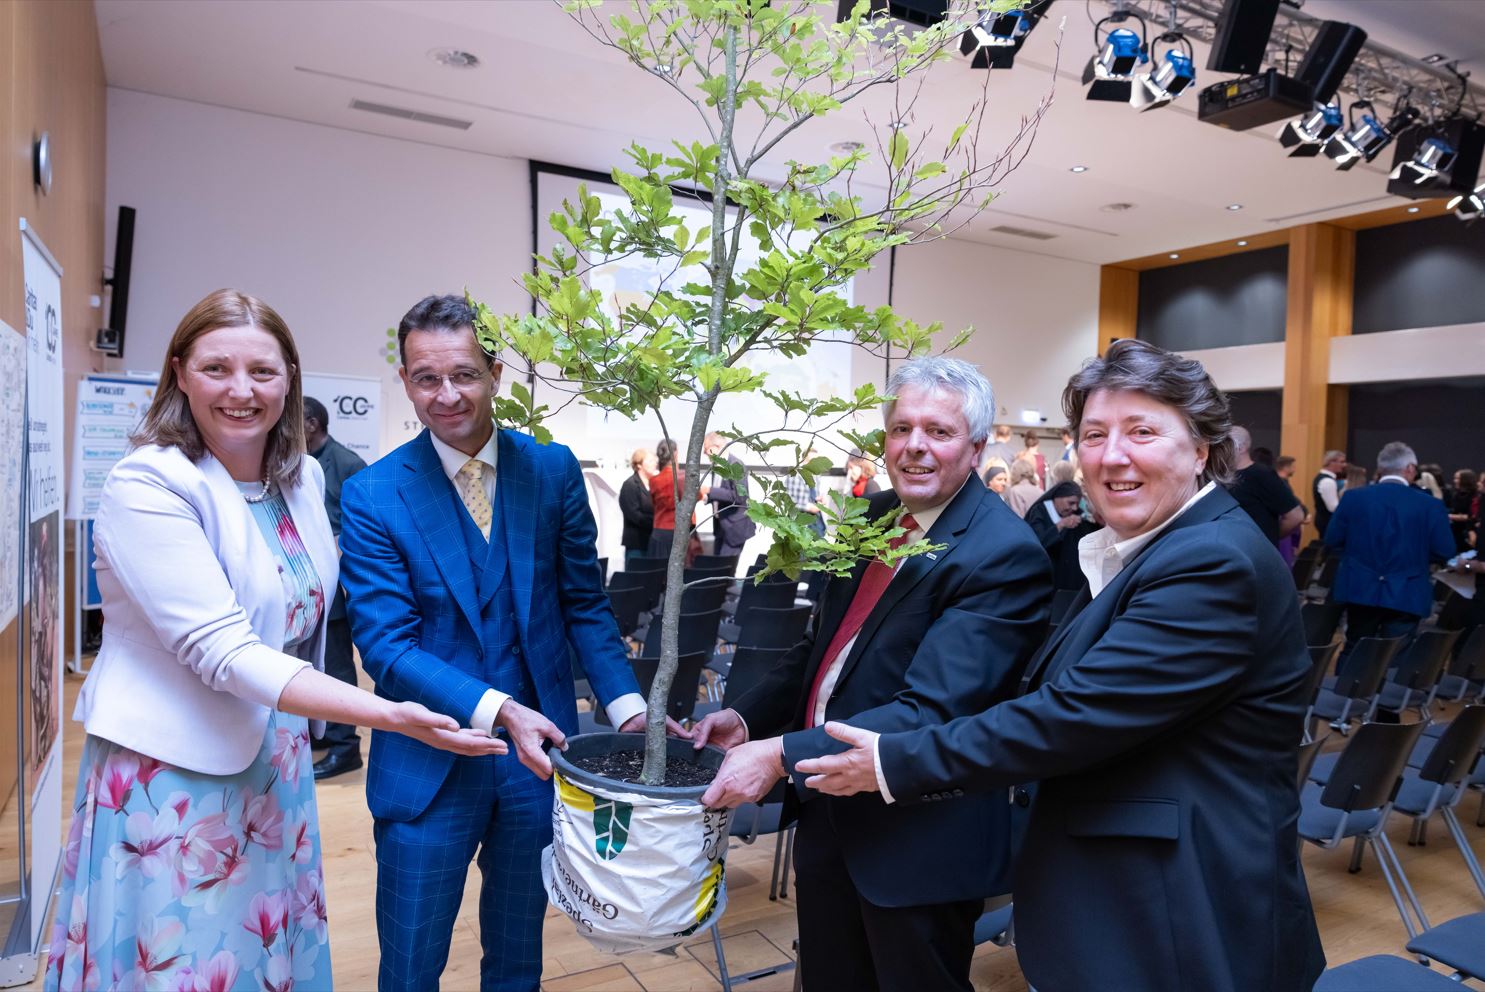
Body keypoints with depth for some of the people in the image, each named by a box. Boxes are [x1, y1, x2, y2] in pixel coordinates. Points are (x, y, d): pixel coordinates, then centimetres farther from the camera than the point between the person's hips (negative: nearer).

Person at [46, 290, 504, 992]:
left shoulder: (305, 477, 2)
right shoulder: (148, 484, -18)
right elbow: (221, 650, -26)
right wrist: (389, 715, -34)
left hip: (276, 769, 6)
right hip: (174, 780, -6)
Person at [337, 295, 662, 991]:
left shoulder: (553, 471, -2)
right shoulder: (371, 496, -9)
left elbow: (584, 604, 2)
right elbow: (386, 646, -13)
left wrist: (628, 709, -10)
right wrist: (496, 710, -26)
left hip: (539, 752, 2)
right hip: (430, 764, -2)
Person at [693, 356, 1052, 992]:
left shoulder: (1005, 555, -21)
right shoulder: (873, 516, 3)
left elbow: (930, 709, -28)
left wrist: (783, 755, -31)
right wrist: (747, 716, -2)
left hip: (917, 839, -7)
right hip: (828, 817, 7)